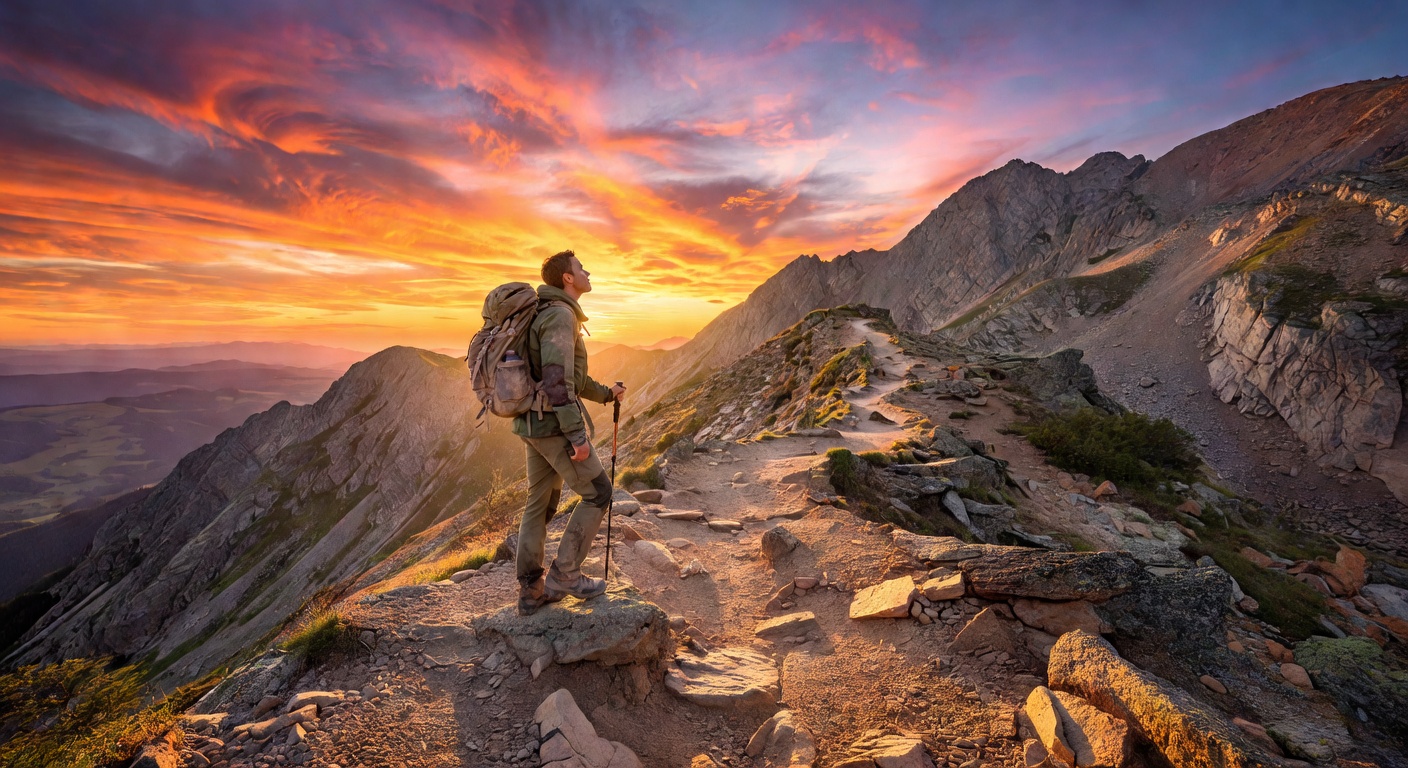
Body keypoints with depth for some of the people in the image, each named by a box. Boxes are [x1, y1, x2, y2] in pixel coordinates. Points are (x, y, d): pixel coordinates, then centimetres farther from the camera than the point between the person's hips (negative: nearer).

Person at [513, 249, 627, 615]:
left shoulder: (550, 315, 18)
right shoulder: (561, 315, -15)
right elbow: (558, 380, -24)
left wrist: (605, 393, 30)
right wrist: (578, 434, -23)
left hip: (534, 424, 10)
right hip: (555, 424, -10)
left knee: (541, 503, 14)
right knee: (598, 493, 2)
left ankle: (531, 591, 23)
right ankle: (564, 574, 9)